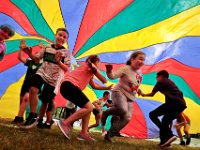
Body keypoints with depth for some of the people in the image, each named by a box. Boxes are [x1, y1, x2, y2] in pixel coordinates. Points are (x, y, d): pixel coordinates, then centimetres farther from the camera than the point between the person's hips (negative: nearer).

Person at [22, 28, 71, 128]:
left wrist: (59, 62, -28)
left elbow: (66, 69, -10)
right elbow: (36, 58, 10)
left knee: (45, 101, 8)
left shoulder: (66, 52, -4)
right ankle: (32, 116, -15)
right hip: (42, 73, 1)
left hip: (54, 79, -1)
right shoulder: (47, 47, 2)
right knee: (33, 89, -27)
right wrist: (29, 53, -9)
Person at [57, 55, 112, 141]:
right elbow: (104, 81, 9)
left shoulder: (88, 69, 32)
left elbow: (94, 86, 35)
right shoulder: (91, 66, 6)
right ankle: (65, 123, -16)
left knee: (88, 108, 10)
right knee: (89, 107, -13)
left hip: (67, 86, 10)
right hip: (69, 85, -10)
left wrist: (106, 88, 38)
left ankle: (83, 133, 2)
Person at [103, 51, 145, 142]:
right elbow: (113, 76, -20)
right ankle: (106, 113, -5)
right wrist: (109, 71, -39)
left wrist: (138, 90, 15)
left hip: (130, 97, 7)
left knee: (126, 118, -6)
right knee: (123, 110, -36)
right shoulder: (125, 68, -11)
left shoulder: (139, 72, 10)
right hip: (119, 92, -7)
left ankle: (109, 135, 3)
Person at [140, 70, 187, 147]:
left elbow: (152, 94, 23)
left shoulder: (160, 82, 15)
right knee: (165, 121, 22)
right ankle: (164, 140, 13)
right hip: (182, 104, 8)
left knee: (152, 114, -1)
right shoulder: (170, 82, 34)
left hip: (173, 102, -8)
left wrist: (143, 94, 41)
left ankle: (169, 135, -13)